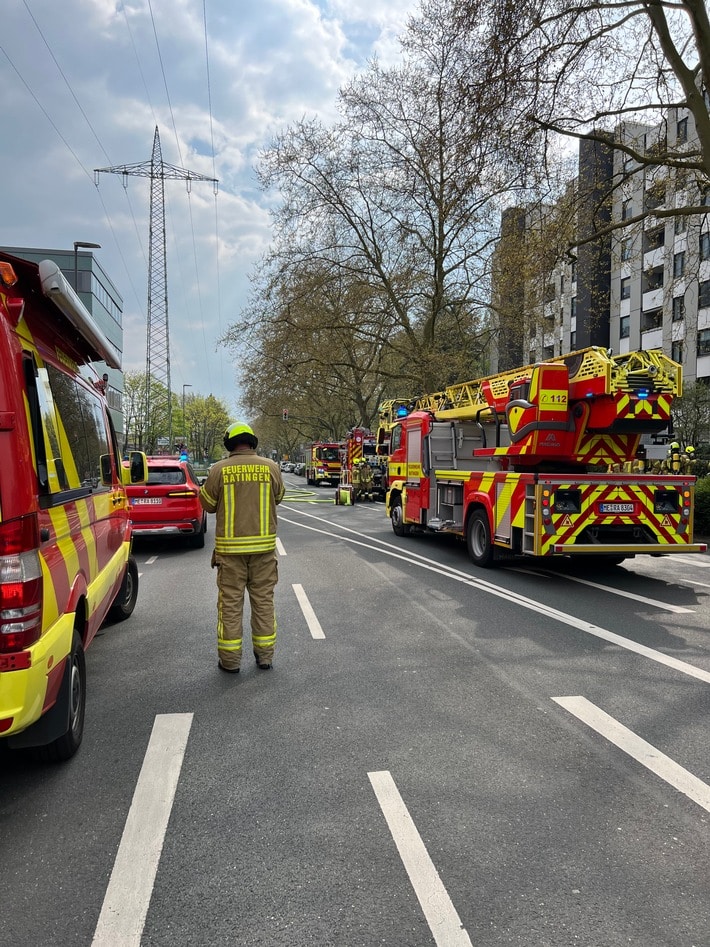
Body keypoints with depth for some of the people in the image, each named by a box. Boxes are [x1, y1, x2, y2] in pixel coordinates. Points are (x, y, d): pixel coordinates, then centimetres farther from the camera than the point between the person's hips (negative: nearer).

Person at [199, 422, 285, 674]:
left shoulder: (219, 470, -7)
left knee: (230, 602, 7)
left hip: (230, 546, -2)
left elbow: (208, 504, 3)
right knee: (264, 600, 12)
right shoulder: (271, 467, -2)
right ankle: (265, 655, 20)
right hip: (264, 545, 2)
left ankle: (230, 659, 14)